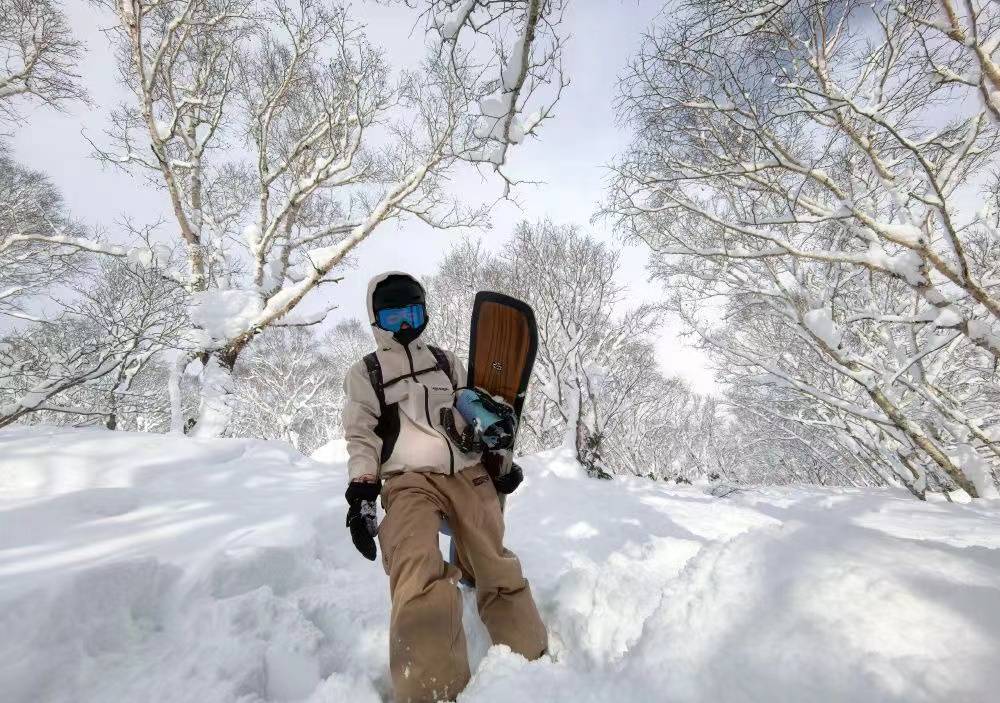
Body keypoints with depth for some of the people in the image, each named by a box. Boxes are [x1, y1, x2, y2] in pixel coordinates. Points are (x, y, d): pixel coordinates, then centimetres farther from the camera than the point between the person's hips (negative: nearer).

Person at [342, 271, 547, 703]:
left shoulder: (446, 362, 22)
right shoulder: (364, 374, 14)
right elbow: (361, 439, 8)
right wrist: (361, 492, -5)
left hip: (468, 474, 3)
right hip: (409, 482, -2)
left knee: (499, 575, -1)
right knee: (419, 583, -27)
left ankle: (534, 667, 13)